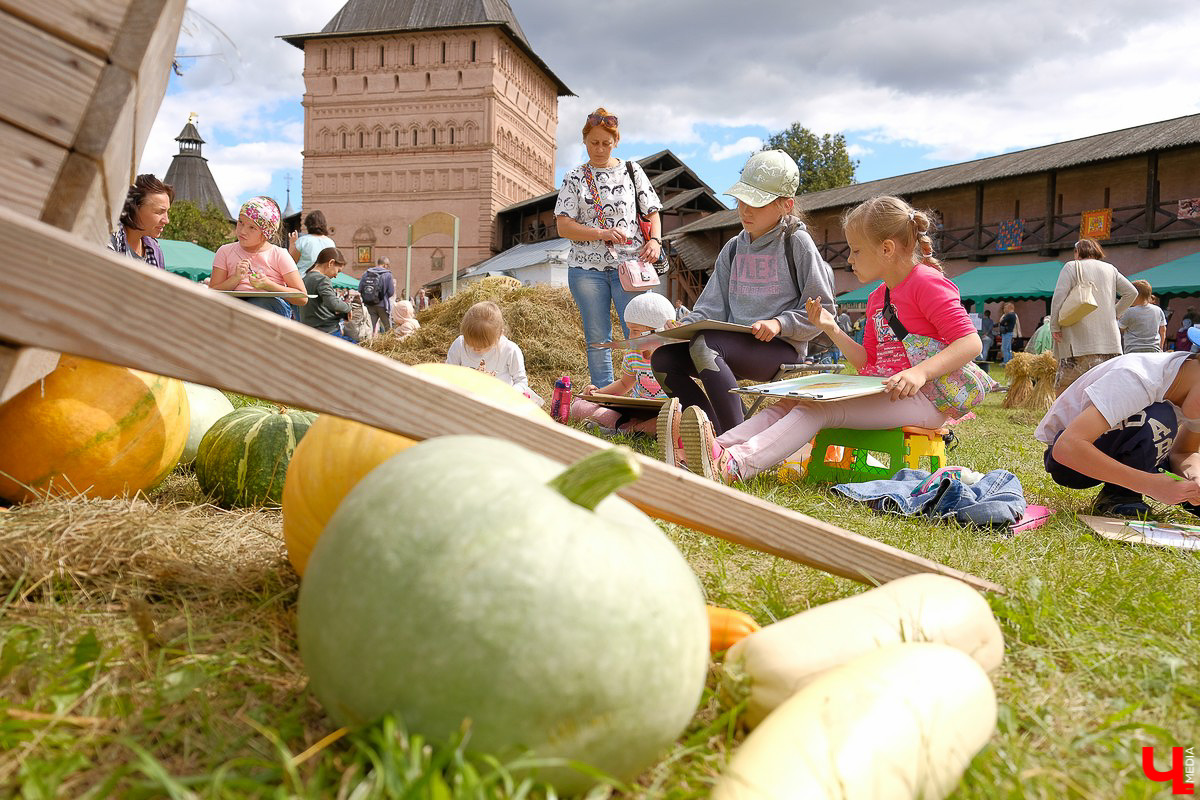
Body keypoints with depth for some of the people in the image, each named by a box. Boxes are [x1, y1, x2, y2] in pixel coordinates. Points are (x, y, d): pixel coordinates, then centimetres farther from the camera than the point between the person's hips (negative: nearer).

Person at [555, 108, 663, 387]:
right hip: (587, 268, 1)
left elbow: (652, 213, 11)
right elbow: (563, 227, -1)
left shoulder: (631, 171, 10)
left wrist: (655, 240, -10)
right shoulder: (574, 178, 8)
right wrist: (603, 233, -14)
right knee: (597, 340, 5)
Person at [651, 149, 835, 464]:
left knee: (703, 345, -33)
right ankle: (714, 434, -19)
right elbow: (713, 306, 13)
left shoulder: (797, 242, 0)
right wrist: (684, 325, -6)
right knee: (663, 357, -15)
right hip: (735, 347, 7)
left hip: (780, 348, -7)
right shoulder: (734, 248, 18)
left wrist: (780, 324, -18)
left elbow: (822, 310, -2)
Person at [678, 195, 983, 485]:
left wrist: (921, 372, -31)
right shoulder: (877, 299, 20)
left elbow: (971, 342, -17)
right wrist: (832, 329, 9)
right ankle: (717, 449, -27)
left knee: (818, 408, -28)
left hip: (923, 398, -8)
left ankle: (733, 466, -45)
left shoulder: (928, 283, -8)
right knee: (792, 401, -9)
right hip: (881, 393, 9)